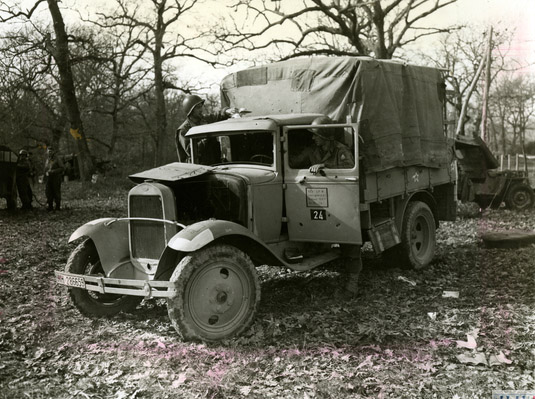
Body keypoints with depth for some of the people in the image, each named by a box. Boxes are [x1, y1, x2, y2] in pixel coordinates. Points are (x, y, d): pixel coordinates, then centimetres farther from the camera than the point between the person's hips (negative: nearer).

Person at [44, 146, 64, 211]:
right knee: (48, 192, -1)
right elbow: (46, 169, 22)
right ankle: (50, 206, 4)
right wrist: (46, 173, -2)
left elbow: (62, 168, -11)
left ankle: (58, 206, 2)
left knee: (56, 192, -4)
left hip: (57, 177, -6)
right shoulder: (48, 160, 14)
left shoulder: (57, 159, -6)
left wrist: (53, 171, -19)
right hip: (49, 178, 6)